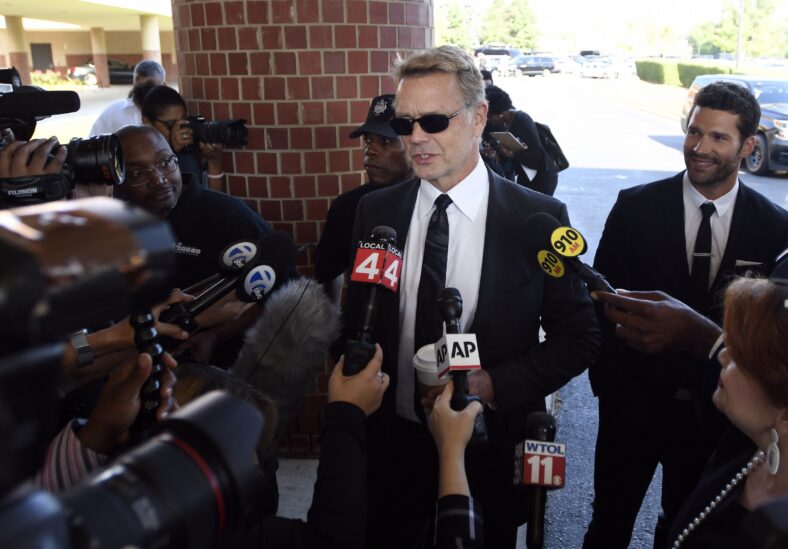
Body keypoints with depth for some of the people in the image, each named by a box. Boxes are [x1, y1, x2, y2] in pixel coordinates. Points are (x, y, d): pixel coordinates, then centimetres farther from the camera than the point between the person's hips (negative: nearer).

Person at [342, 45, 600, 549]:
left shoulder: (539, 217, -12)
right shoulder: (376, 212, -4)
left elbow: (579, 337, -6)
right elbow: (356, 324, 5)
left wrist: (492, 385, -19)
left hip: (493, 448, -2)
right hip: (393, 444, 2)